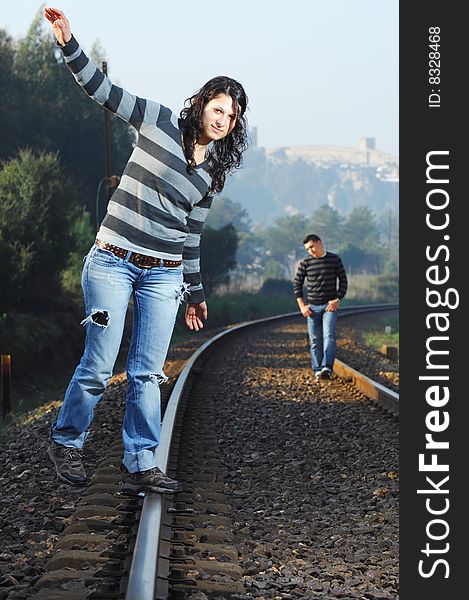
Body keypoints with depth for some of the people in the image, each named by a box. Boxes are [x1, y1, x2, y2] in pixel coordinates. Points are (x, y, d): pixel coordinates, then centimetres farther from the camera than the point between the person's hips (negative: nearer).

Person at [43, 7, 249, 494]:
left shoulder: (213, 172, 12)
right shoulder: (160, 123, 0)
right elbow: (102, 89, -5)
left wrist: (195, 294, 23)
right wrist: (69, 43, -19)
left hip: (164, 275, 4)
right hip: (112, 263, -4)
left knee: (147, 372, 1)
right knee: (98, 366, -3)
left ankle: (139, 466, 6)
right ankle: (65, 443, 18)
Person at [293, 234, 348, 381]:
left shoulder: (334, 260, 2)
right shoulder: (305, 263, 4)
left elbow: (343, 281, 4)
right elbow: (297, 284, 8)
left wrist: (337, 300, -7)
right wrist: (302, 305, 1)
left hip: (330, 306, -2)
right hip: (312, 307, 2)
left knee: (329, 336, -18)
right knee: (315, 341, 3)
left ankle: (327, 368, -26)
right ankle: (317, 370, 9)